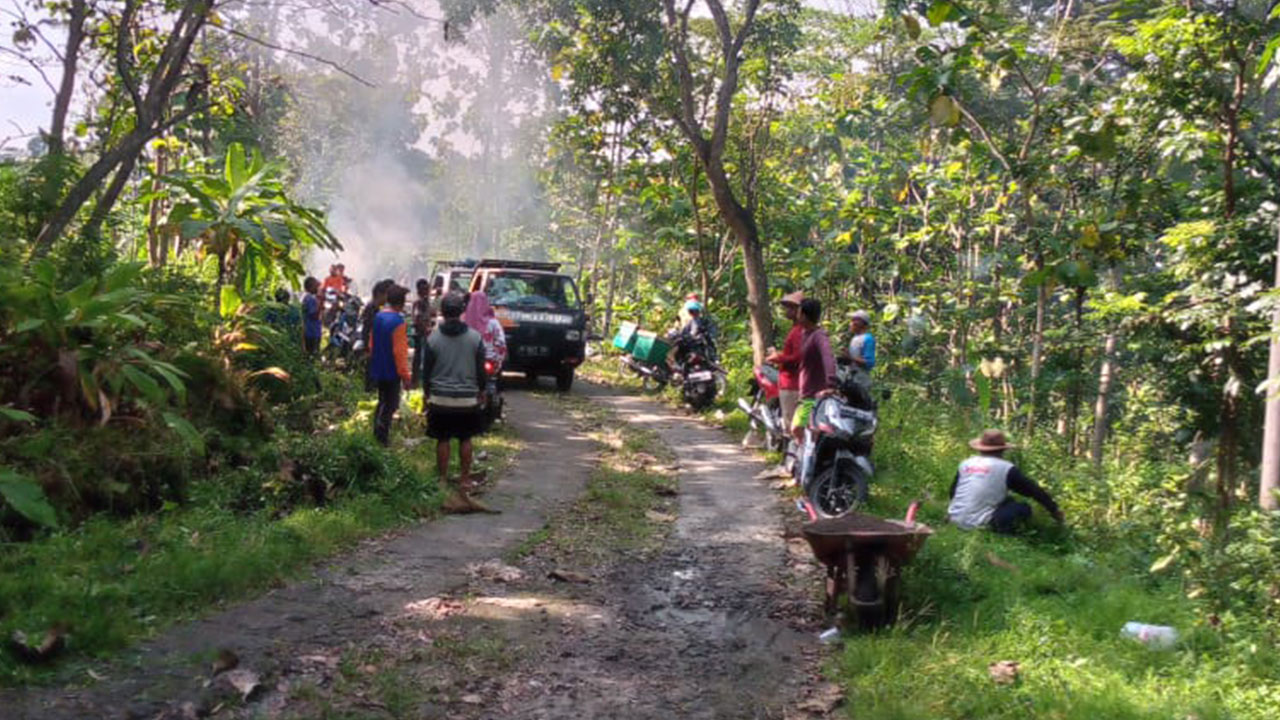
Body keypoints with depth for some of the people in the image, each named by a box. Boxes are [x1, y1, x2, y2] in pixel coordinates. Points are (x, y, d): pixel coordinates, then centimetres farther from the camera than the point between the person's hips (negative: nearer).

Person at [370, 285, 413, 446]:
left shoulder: (377, 317, 4)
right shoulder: (398, 322, -20)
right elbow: (400, 351, -21)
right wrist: (406, 375, -15)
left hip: (378, 370, 8)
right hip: (392, 371, -8)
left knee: (382, 402, 20)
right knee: (390, 405, 2)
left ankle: (377, 435, 27)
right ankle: (383, 439, 2)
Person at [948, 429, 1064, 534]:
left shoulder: (965, 464, 10)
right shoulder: (1006, 469, -2)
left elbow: (953, 492, 19)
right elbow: (1034, 490, 6)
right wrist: (1054, 510, 19)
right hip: (980, 525, -6)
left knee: (1007, 501, 23)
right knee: (1024, 509, 5)